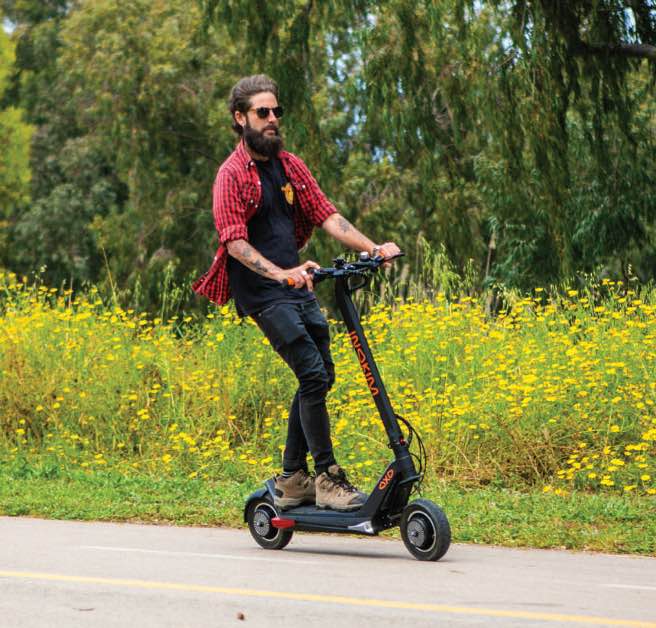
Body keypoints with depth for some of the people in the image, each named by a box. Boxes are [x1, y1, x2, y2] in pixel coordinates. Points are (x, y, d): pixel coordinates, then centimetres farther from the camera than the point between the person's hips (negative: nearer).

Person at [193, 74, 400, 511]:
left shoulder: (292, 167, 14)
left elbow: (327, 216, 7)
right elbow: (235, 242, -17)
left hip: (298, 283, 7)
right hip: (263, 293, -7)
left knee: (321, 376, 6)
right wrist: (280, 274, -31)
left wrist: (373, 248, -7)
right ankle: (327, 478, -10)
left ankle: (292, 479, 17)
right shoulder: (233, 175, -8)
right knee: (312, 374, -15)